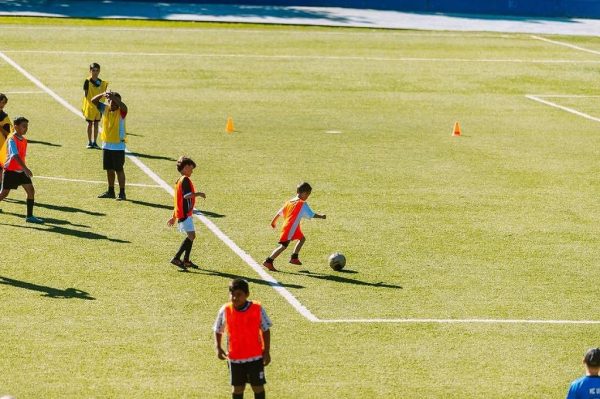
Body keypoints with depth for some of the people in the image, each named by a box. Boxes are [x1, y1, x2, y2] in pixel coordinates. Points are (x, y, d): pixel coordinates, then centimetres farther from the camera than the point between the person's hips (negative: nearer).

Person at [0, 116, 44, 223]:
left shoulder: (24, 140, 8)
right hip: (10, 171, -8)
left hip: (21, 170, 8)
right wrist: (25, 168, -36)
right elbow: (15, 155, -28)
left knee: (31, 190, -1)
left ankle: (30, 216, 5)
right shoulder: (11, 140, -18)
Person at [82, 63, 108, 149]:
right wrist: (83, 106, -9)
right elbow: (85, 94, -7)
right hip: (90, 106, -4)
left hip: (98, 106, 4)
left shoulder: (101, 82, 3)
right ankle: (90, 142, 11)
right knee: (90, 124, 3)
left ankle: (94, 142, 17)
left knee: (96, 124, 9)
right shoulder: (87, 81, -9)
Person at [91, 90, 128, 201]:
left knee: (119, 170, -2)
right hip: (106, 145, 5)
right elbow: (93, 101, -5)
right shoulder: (105, 109, 3)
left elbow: (124, 107, -34)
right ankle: (111, 191, 24)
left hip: (118, 146, -5)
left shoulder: (121, 112, -11)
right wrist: (103, 94, -23)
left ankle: (122, 193, 2)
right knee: (109, 170, 13)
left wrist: (113, 97, -42)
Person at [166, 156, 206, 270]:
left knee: (191, 236, 15)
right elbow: (187, 195, -26)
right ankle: (176, 258, -19)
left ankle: (186, 260, 18)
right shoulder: (185, 179, -12)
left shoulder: (179, 180, 19)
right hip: (185, 213, -11)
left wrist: (174, 217, 26)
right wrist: (199, 194, -10)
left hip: (181, 213, 11)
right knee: (191, 235, -14)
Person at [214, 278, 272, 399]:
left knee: (258, 386, 4)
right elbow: (218, 330, 7)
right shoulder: (225, 310, -8)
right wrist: (217, 347, -7)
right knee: (237, 388, 9)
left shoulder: (258, 309, -11)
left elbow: (266, 330, -1)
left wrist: (266, 351, -3)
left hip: (255, 356, -1)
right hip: (235, 357, 1)